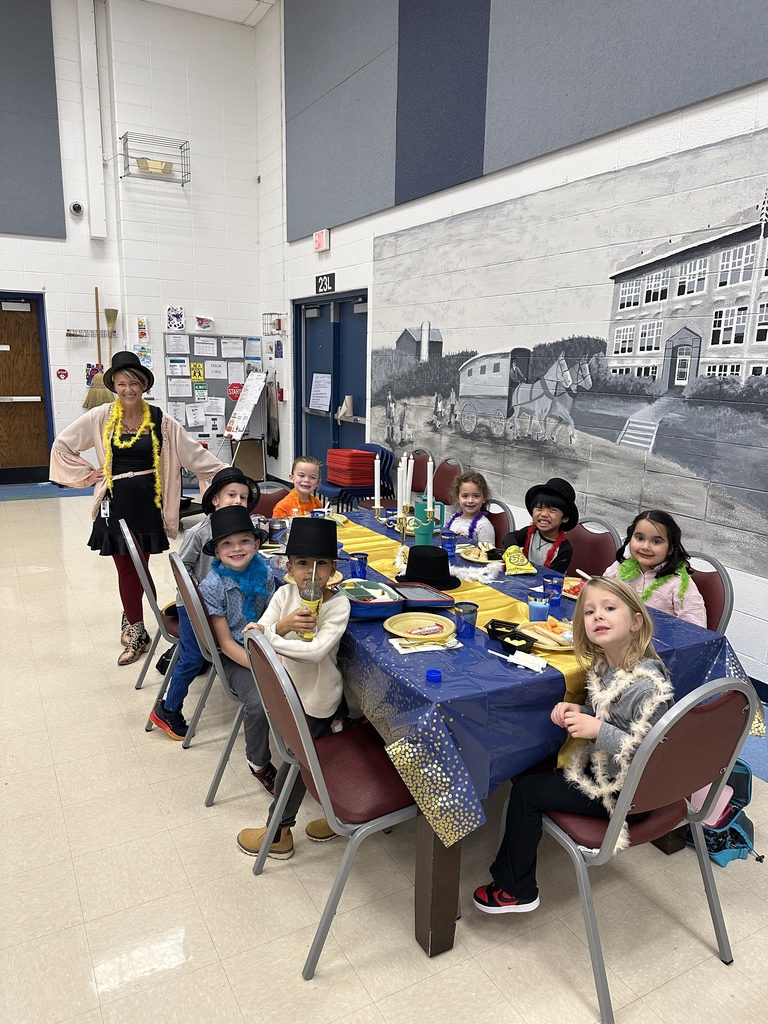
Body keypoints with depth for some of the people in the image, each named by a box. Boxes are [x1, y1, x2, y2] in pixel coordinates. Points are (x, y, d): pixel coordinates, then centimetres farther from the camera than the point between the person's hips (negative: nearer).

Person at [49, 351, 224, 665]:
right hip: (117, 503, 0)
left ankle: (131, 618, 35)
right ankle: (138, 633, 18)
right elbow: (62, 446, 9)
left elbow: (194, 453, 0)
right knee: (126, 568, 3)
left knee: (140, 567, 8)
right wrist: (87, 474, 3)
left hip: (148, 503, 0)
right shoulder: (100, 417, -1)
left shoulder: (159, 421, -1)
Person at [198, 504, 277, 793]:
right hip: (234, 657, -4)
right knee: (259, 702, -27)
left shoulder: (264, 574, -2)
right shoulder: (212, 587, -14)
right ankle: (258, 762, 3)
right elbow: (226, 642, -13)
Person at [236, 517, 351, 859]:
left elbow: (316, 651, -34)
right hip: (291, 689, 6)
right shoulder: (285, 594, -7)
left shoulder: (338, 605, -22)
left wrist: (269, 635, -35)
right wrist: (282, 626, -33)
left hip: (317, 699, -5)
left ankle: (278, 833, 30)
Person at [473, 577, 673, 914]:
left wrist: (597, 730, -33)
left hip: (625, 793, -9)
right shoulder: (602, 665, -4)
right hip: (601, 768, 9)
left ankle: (517, 891, 17)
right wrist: (578, 712, -9)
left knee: (526, 790, -5)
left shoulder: (648, 684, -31)